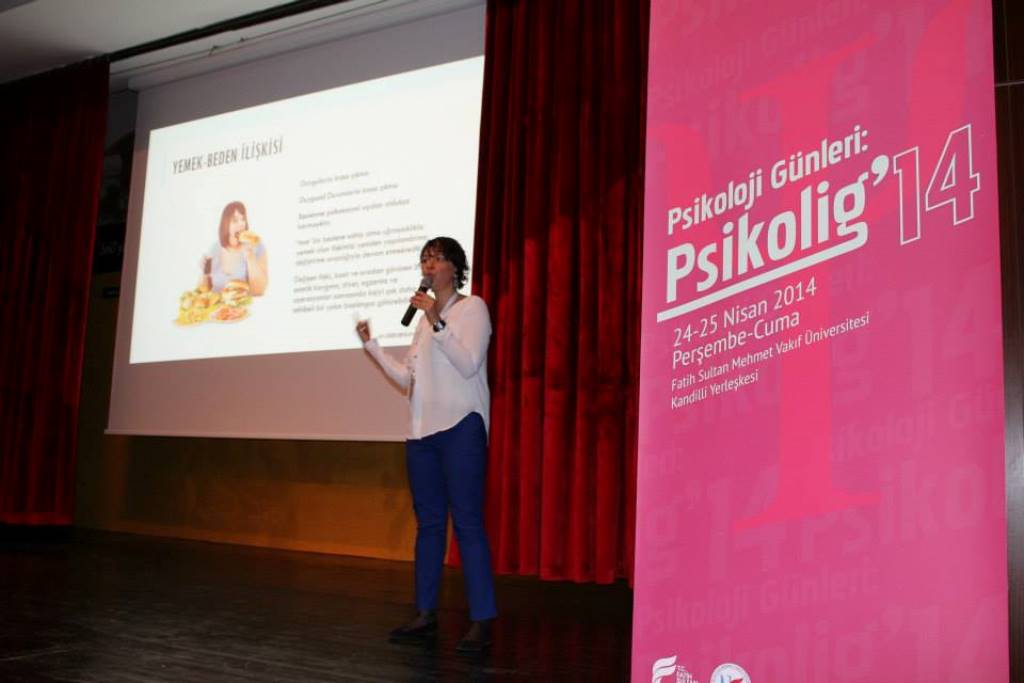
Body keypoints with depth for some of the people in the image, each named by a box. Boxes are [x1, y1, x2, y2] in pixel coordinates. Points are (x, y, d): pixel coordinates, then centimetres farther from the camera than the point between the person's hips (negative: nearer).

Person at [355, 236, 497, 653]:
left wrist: (437, 322, -20)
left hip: (460, 427, -7)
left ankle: (482, 621, -6)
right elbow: (408, 378, 17)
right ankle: (425, 614, 18)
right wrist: (371, 345, 13)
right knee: (428, 523, 10)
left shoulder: (472, 308, -1)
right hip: (422, 431, 7)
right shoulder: (425, 317, 19)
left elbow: (468, 365, -14)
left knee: (467, 522, -9)